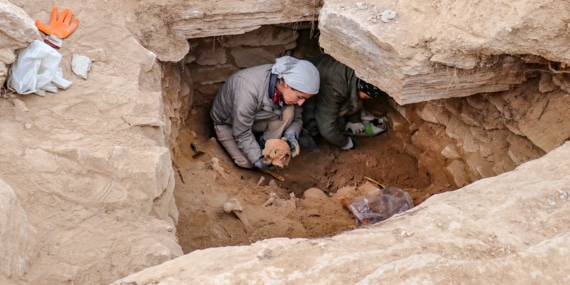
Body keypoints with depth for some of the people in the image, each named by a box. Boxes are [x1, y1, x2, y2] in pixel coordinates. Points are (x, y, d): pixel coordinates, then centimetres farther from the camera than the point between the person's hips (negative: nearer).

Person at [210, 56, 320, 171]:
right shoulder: (249, 90, -41)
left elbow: (296, 117, -9)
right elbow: (241, 134, -32)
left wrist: (291, 135, -29)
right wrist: (259, 160, -37)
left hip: (256, 118, 4)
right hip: (228, 122, -4)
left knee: (288, 112, -24)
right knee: (247, 162, -24)